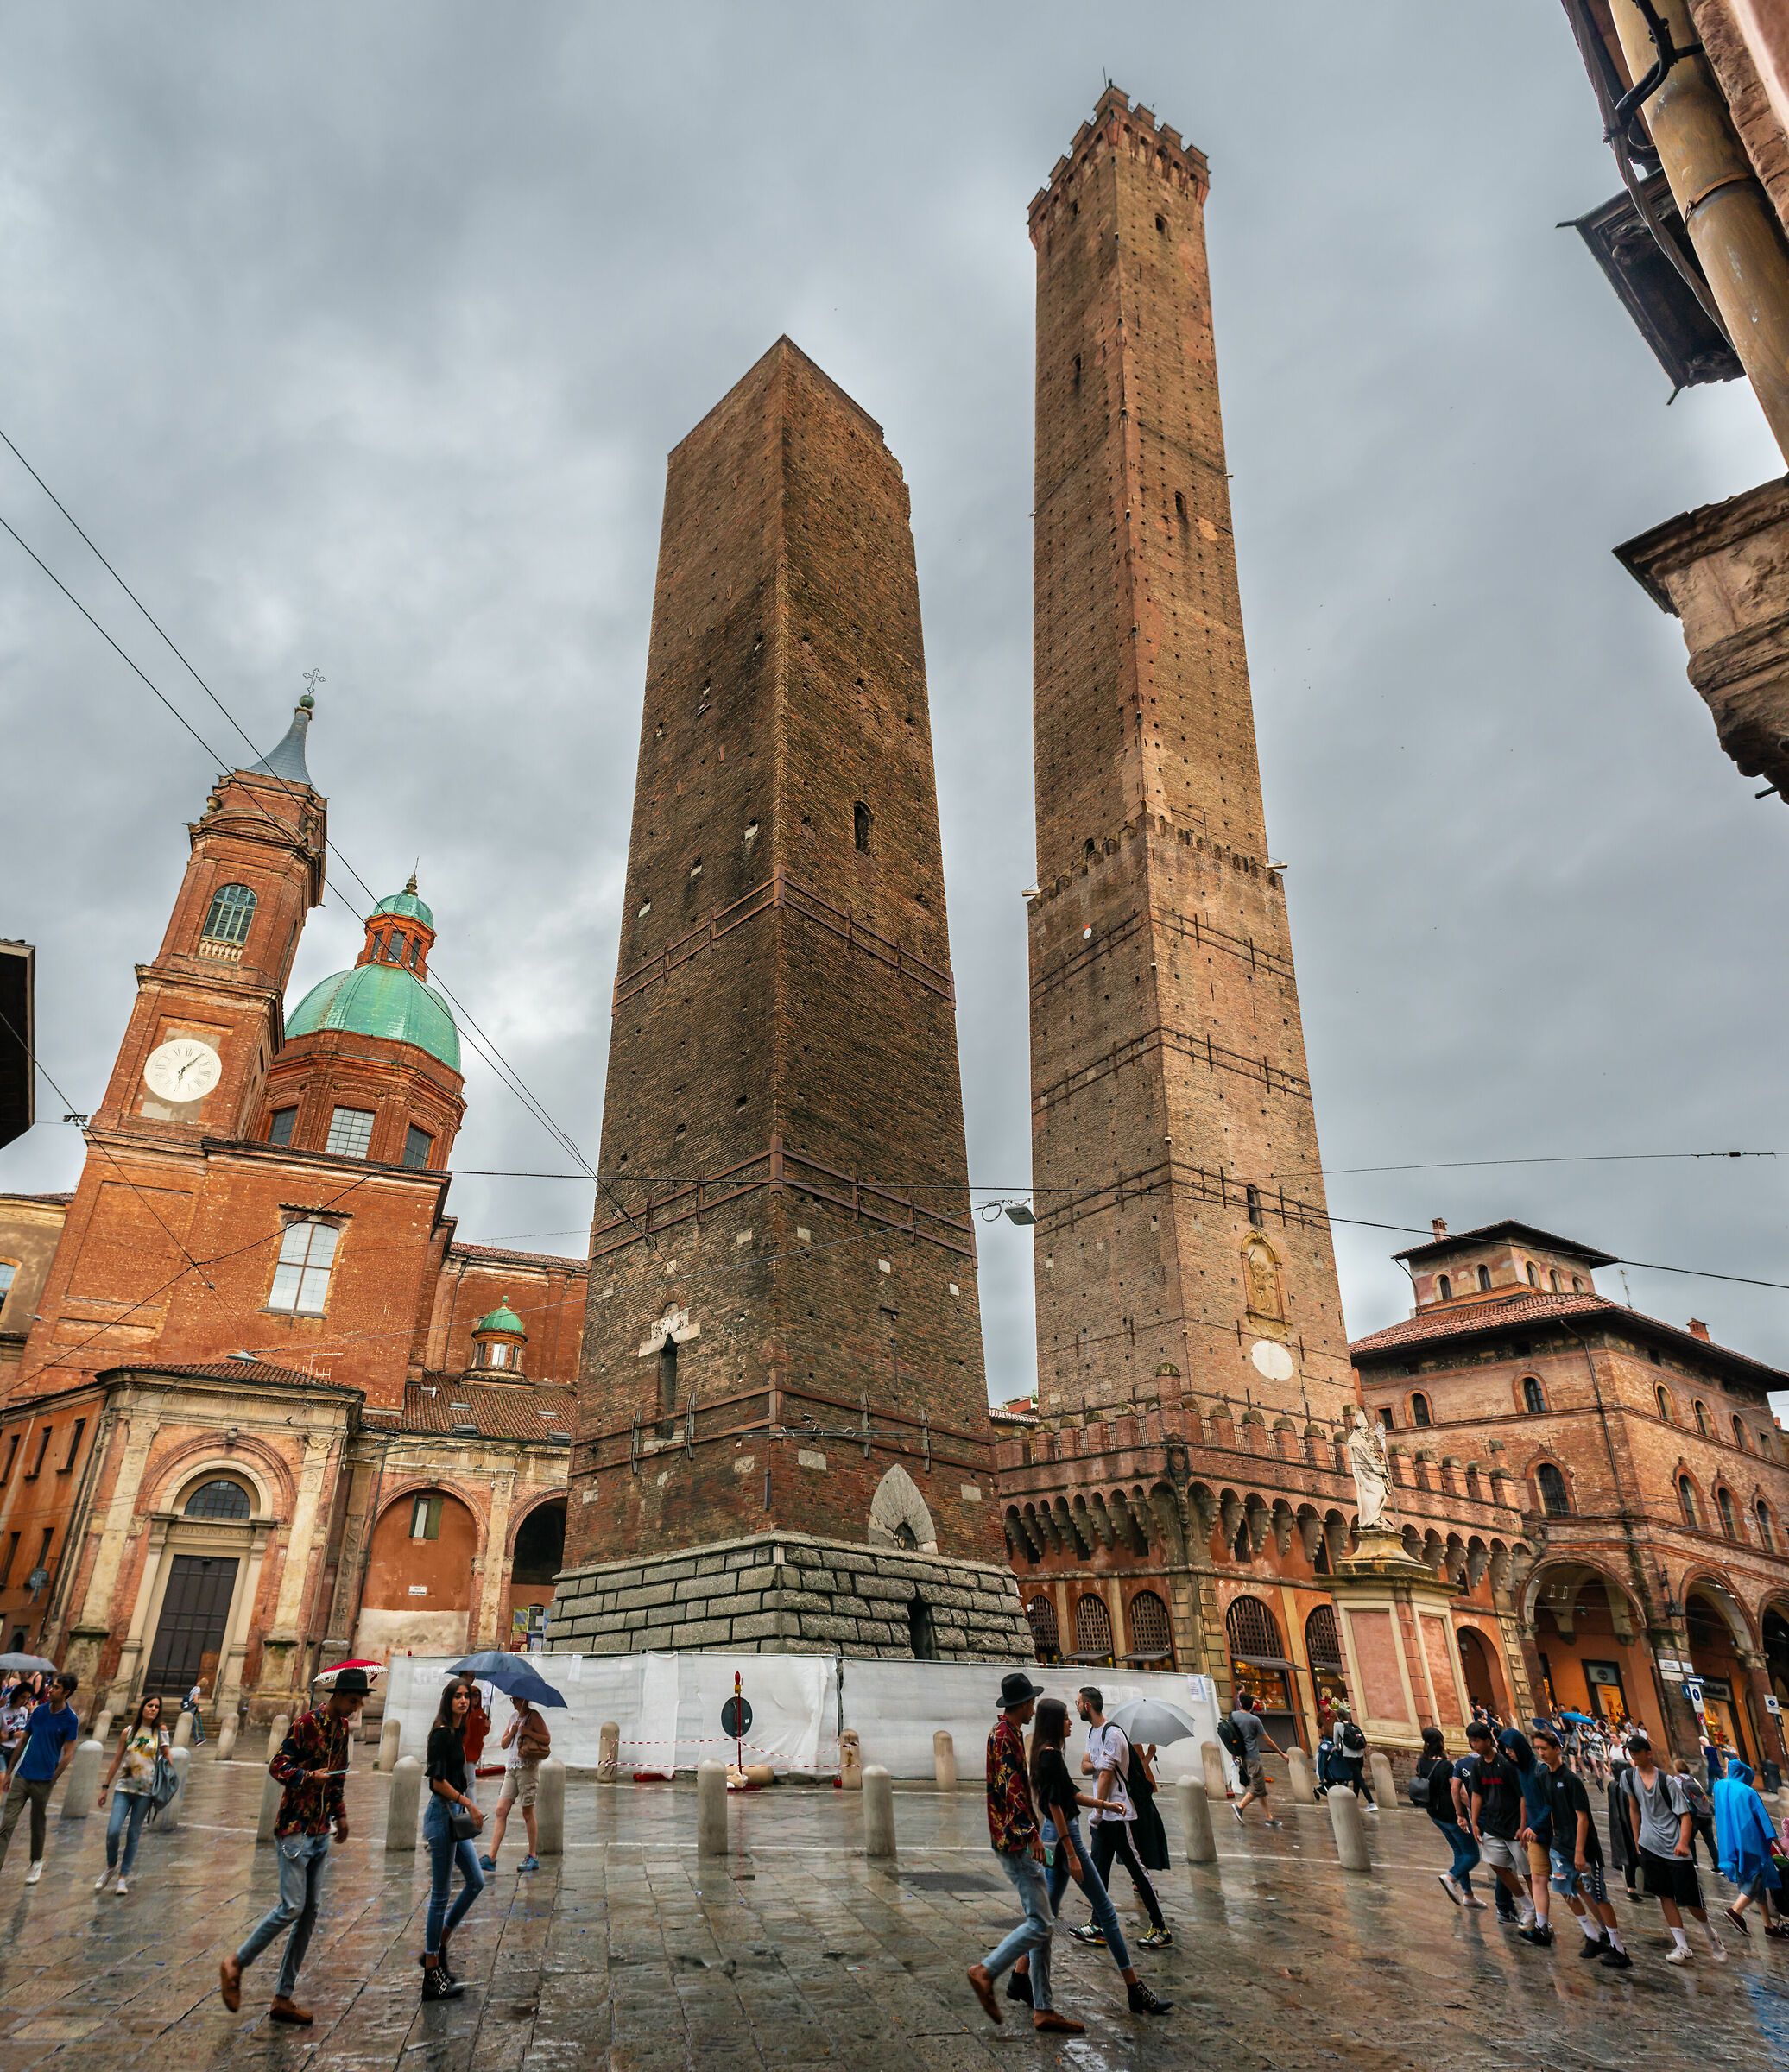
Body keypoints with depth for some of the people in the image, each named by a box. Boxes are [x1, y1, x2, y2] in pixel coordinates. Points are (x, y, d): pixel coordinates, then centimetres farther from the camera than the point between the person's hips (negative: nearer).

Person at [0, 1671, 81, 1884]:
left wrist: (51, 1780, -9)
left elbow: (68, 1755, -6)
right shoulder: (38, 1711, 5)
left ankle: (36, 1862, 27)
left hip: (43, 1780, -4)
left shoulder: (71, 1720, -8)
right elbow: (24, 1741, 14)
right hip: (21, 1776, 4)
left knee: (38, 1824, 9)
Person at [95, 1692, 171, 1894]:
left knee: (133, 1834, 2)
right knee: (113, 1831, -11)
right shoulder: (129, 1732, 4)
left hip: (145, 1791, -1)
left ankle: (123, 1877, 17)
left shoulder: (160, 1731, 2)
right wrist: (105, 1787, 11)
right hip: (124, 1788, 1)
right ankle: (110, 1866, 17)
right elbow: (117, 1760, 11)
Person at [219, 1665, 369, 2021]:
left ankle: (283, 1999, 15)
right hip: (295, 1828, -8)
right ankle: (236, 1964, 13)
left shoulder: (342, 1727, 11)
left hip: (321, 1832, 8)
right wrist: (308, 1776, -31)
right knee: (292, 1907, -10)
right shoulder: (306, 1723, -14)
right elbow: (276, 1766, -15)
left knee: (310, 1913, 7)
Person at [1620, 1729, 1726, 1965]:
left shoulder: (1667, 1780, -13)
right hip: (1650, 1846, 4)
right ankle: (1684, 1949, 5)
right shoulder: (1629, 1777, 3)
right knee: (1665, 1896, -2)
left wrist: (1683, 1843, -27)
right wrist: (1637, 1841, 16)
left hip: (1676, 1849, -4)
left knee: (1690, 1901, 2)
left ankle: (1712, 1937, 30)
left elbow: (1686, 1816, -13)